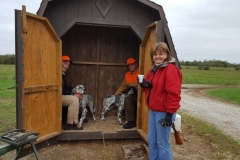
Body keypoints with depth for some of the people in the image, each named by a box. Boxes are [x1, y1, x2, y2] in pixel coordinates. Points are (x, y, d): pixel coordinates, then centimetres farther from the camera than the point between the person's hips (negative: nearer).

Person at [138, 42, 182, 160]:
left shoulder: (171, 69, -14)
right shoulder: (153, 69, 13)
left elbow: (173, 93, -19)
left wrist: (169, 113, -21)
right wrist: (144, 85, -1)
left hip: (164, 112, -9)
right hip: (153, 111, 9)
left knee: (162, 144, 4)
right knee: (152, 142, 17)